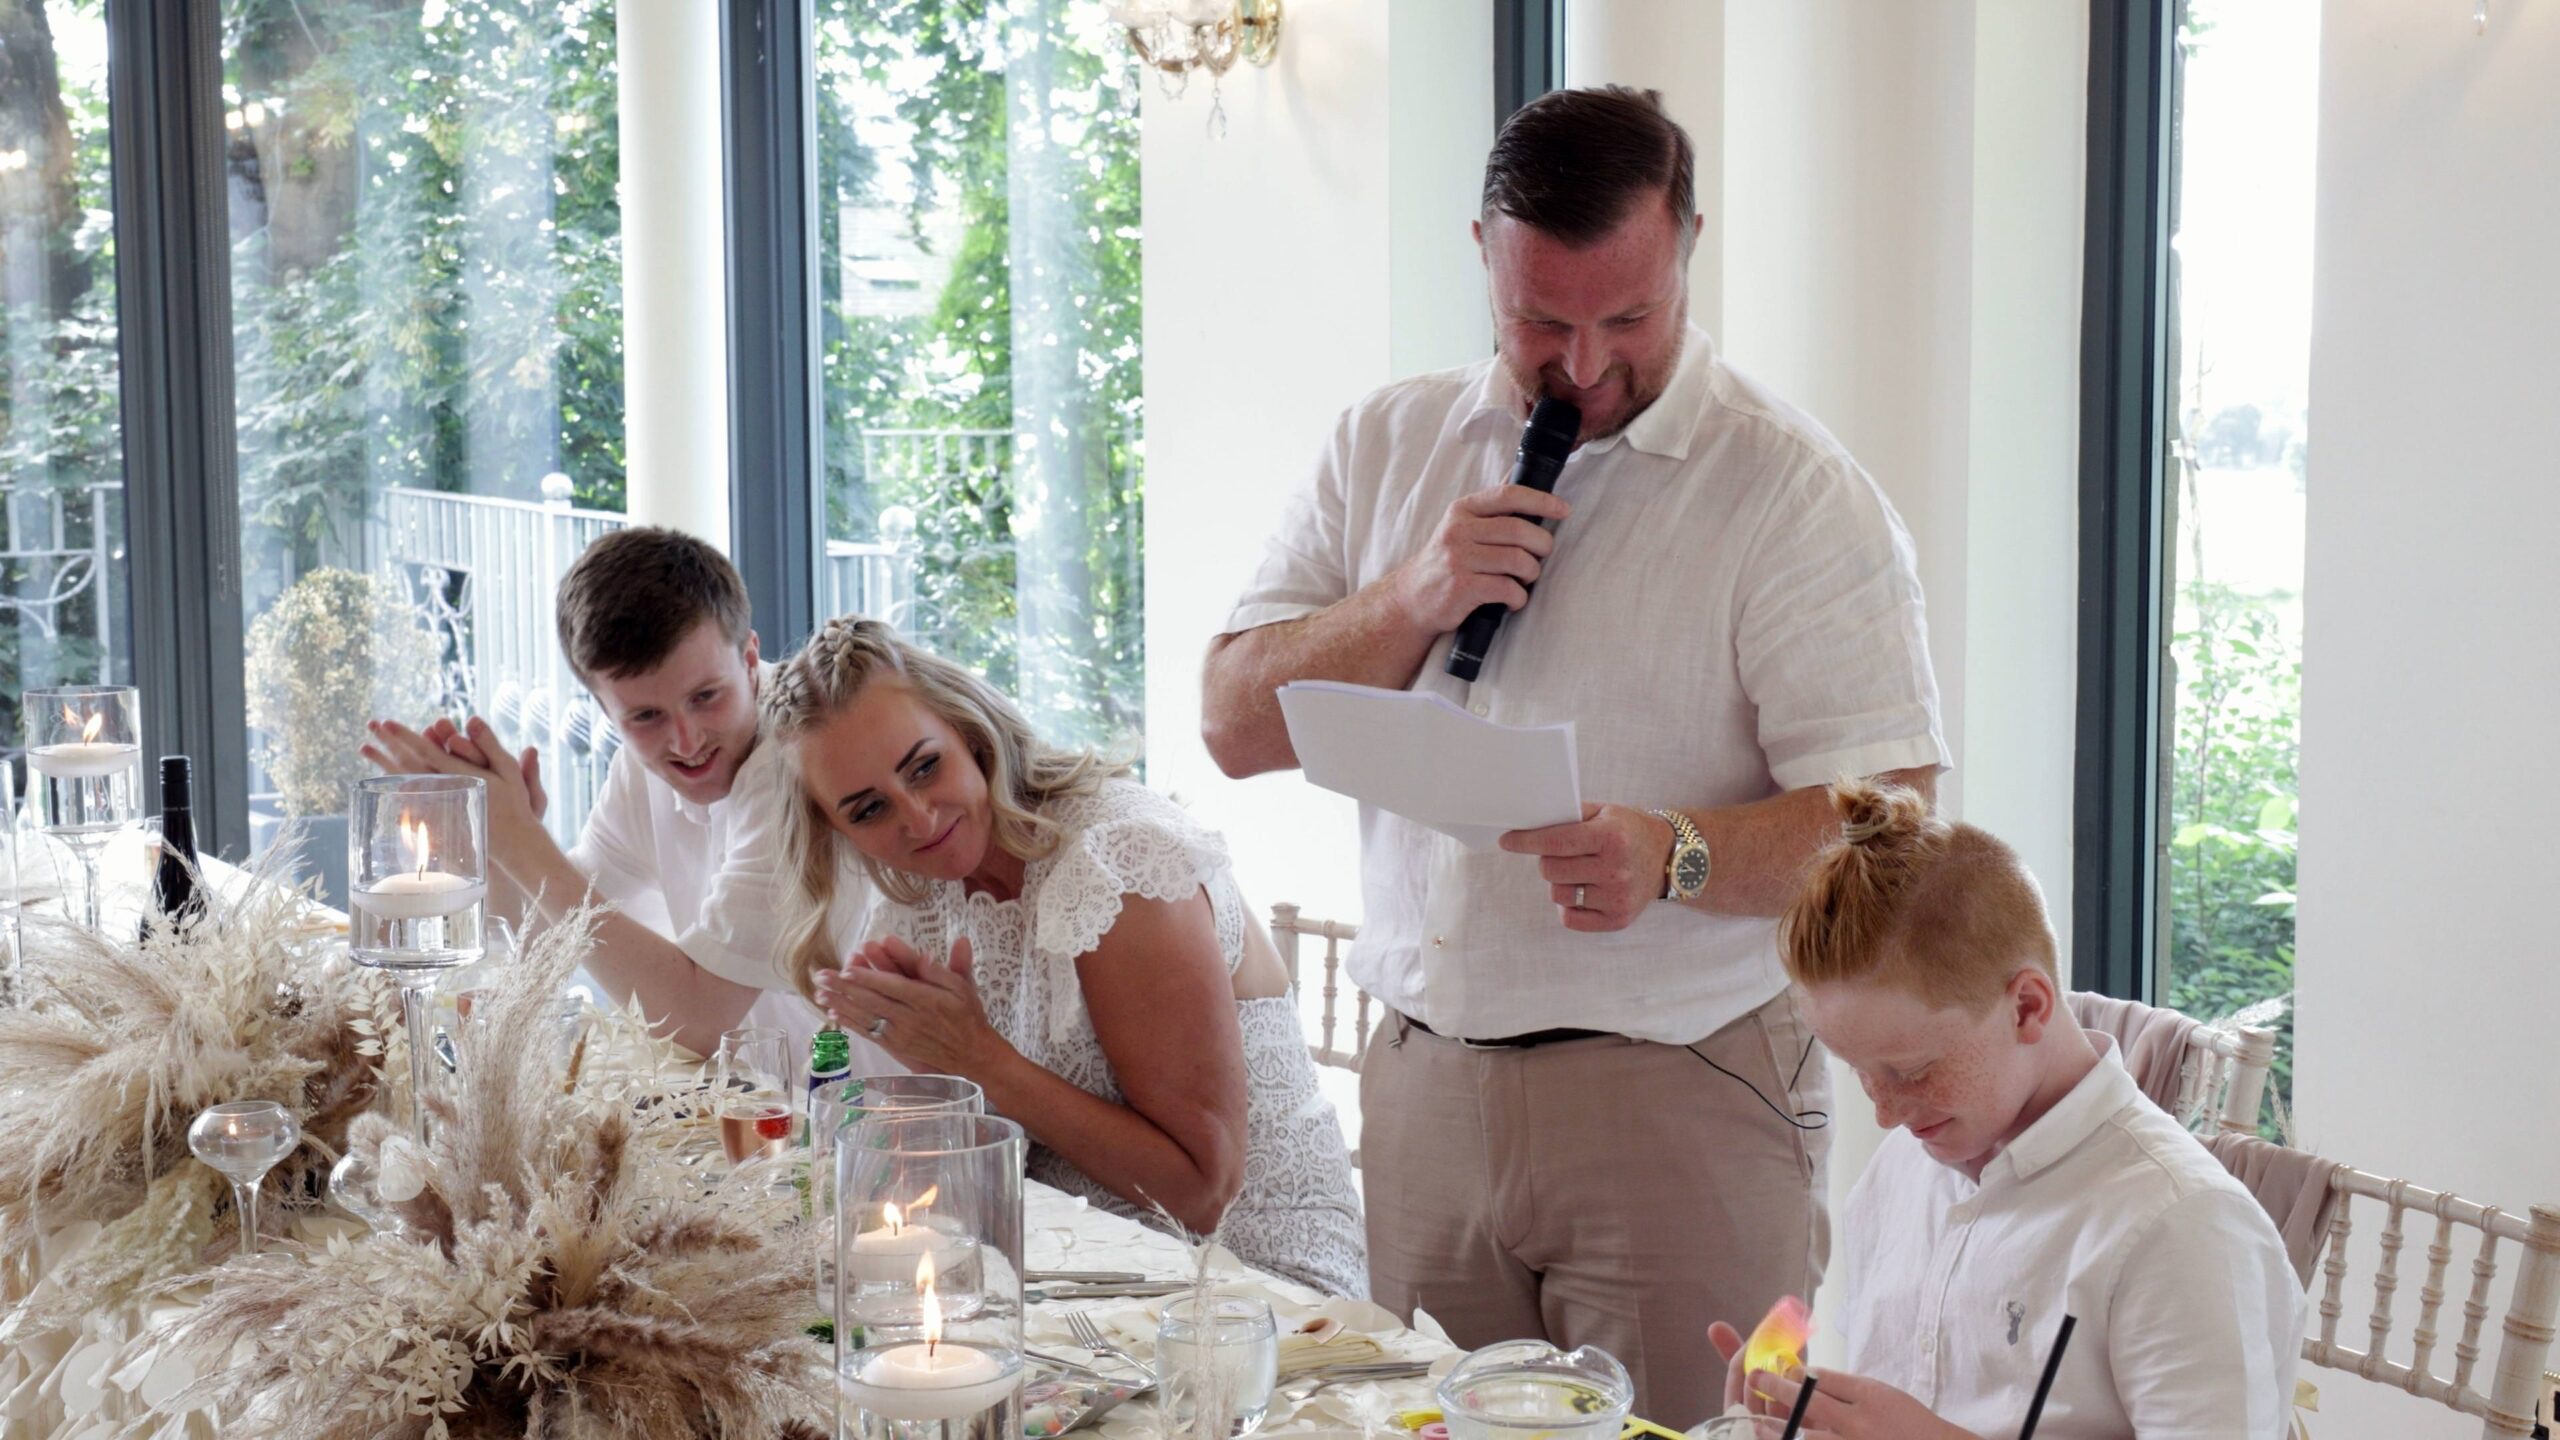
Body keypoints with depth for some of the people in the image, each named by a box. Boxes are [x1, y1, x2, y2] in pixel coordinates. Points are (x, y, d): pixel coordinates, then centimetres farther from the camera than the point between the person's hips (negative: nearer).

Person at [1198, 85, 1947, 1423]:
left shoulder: (1798, 493, -6)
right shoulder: (1387, 445, 11)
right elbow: (1236, 725, 8)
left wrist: (1675, 858, -30)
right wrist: (1413, 602, -8)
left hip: (1683, 1099, -4)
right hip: (1420, 1089, 4)